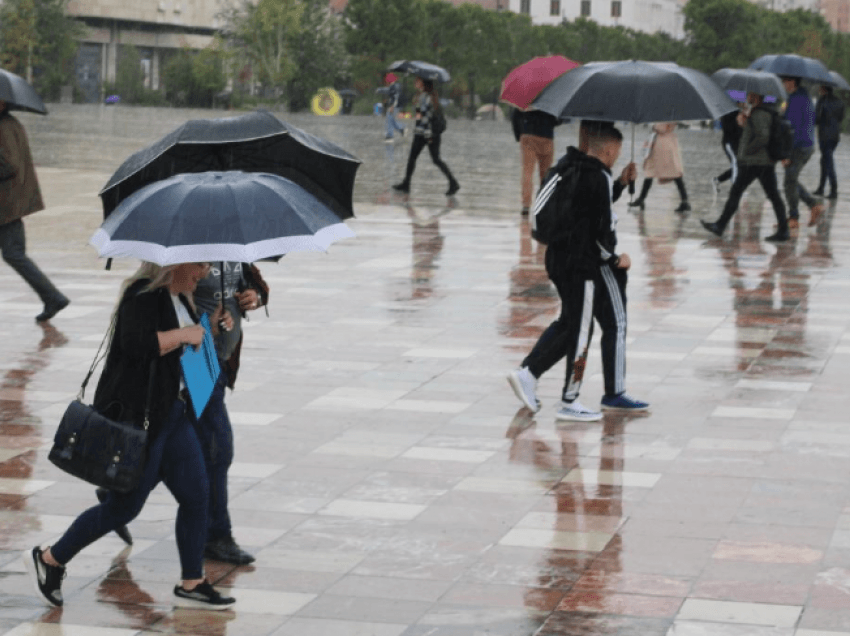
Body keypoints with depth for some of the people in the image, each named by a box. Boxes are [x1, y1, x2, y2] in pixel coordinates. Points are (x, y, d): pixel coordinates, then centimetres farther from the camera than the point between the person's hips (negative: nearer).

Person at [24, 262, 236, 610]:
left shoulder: (178, 298, 12)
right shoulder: (143, 296, -18)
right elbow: (137, 344, -34)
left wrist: (208, 328, 11)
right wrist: (183, 334, -23)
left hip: (171, 412, 10)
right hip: (135, 415, -10)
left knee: (196, 495, 7)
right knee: (124, 506, -1)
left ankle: (192, 584, 17)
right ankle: (49, 559, 15)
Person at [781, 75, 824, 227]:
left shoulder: (795, 100, -18)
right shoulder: (806, 98, 13)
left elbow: (794, 126, -23)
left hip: (798, 147, -10)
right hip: (808, 146, 10)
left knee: (790, 182, -2)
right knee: (791, 181, 16)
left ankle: (793, 218, 3)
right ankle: (814, 205, 8)